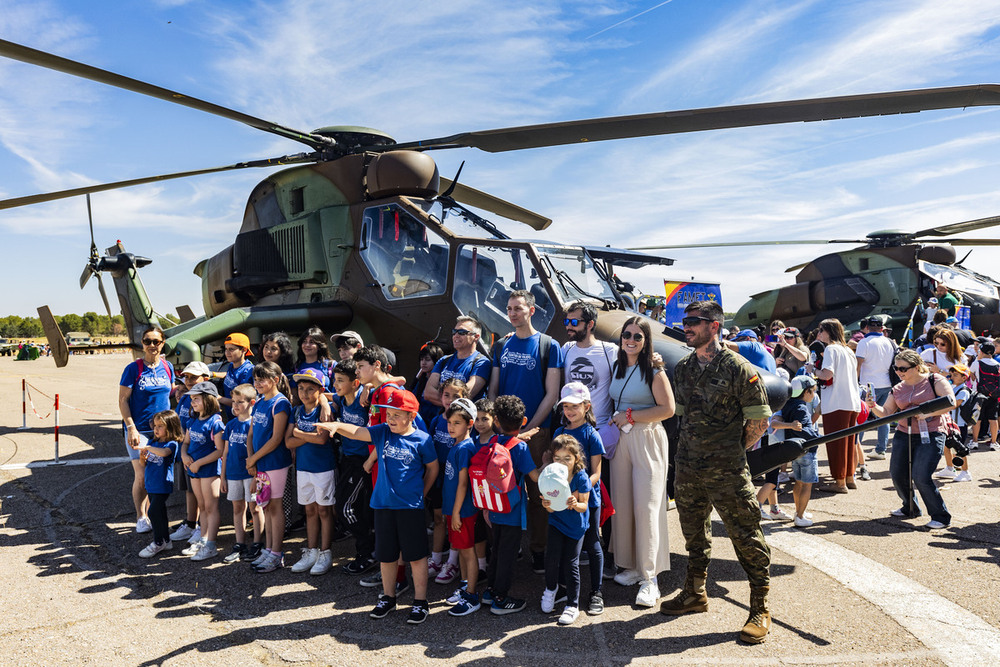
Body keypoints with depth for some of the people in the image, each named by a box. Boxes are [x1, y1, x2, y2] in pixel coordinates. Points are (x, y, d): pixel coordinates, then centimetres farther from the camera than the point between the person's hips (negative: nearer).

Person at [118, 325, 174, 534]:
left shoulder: (167, 367, 6)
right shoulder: (133, 369, -6)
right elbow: (123, 400, -6)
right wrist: (131, 428, -14)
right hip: (139, 429, -4)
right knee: (142, 475, -5)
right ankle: (141, 518, 11)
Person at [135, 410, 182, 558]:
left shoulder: (171, 444, -13)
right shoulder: (152, 441, 8)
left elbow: (164, 452, -36)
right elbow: (144, 462, 13)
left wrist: (147, 448, -29)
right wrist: (142, 458, -8)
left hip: (162, 485, -7)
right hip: (150, 484, 7)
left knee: (154, 512, -10)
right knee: (160, 513, 14)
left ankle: (158, 543, 5)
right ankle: (166, 541, 24)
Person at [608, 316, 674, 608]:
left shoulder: (654, 371, -7)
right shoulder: (616, 368, 12)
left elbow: (667, 409, -13)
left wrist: (630, 416, -12)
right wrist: (614, 421, 6)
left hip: (647, 439, -6)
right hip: (620, 439, 6)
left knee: (646, 506, -6)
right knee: (622, 504, 5)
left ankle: (649, 577, 1)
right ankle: (631, 566, 18)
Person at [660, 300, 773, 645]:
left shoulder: (738, 368, -10)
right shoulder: (682, 368, 8)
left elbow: (759, 422, -7)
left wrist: (731, 450, 0)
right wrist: (693, 448, 14)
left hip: (727, 473, -6)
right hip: (688, 468, 6)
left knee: (746, 537, 1)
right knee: (693, 533, 18)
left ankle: (760, 609, 14)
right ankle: (695, 593, 34)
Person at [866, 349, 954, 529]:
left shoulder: (934, 380, -3)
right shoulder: (898, 389, 10)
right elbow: (886, 413, 10)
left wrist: (927, 413, -20)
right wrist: (873, 406, -10)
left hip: (930, 436, -6)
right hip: (903, 435, 6)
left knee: (921, 477, -15)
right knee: (897, 475, 6)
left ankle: (941, 517, 2)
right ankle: (910, 509, 31)